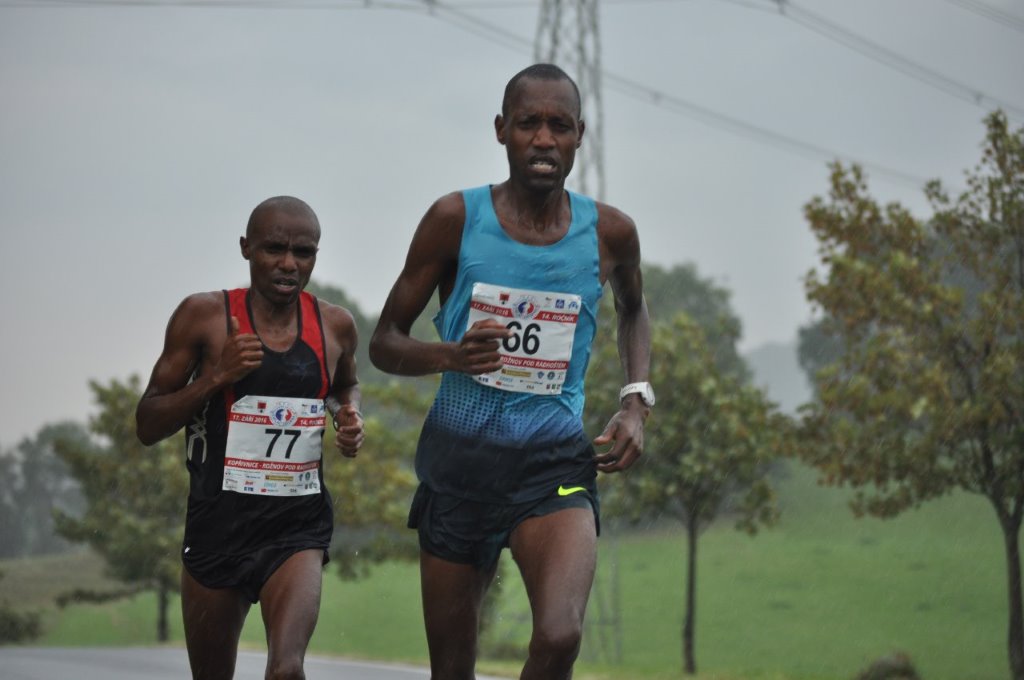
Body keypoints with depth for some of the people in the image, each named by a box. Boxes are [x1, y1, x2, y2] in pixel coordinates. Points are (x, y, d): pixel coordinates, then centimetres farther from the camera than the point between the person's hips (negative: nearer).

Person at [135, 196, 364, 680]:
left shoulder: (334, 326, 2)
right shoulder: (204, 316, -5)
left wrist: (348, 417, 3)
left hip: (299, 525, 0)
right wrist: (216, 376, -16)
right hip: (219, 520, 0)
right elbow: (148, 426, -2)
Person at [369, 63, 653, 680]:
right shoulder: (456, 219, -5)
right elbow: (385, 343, 1)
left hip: (554, 465, 0)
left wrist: (637, 401, 8)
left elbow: (633, 311, 24)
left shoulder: (608, 232, 0)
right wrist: (450, 355, -20)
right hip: (459, 460, 0)